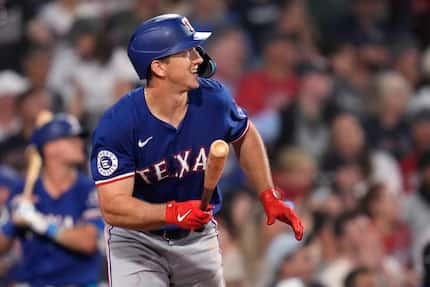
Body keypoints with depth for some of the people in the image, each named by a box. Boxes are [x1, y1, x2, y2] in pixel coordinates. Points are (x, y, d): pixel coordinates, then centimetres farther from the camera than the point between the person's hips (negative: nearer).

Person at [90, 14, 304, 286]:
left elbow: (245, 137, 10)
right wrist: (173, 213, -45)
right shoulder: (117, 124, -26)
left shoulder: (213, 98, -13)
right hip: (136, 240, -4)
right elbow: (113, 207, -31)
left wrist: (269, 196, 4)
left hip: (198, 238, 4)